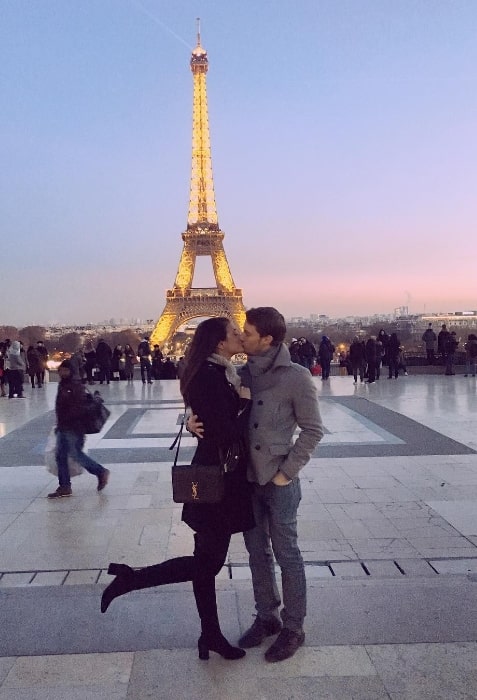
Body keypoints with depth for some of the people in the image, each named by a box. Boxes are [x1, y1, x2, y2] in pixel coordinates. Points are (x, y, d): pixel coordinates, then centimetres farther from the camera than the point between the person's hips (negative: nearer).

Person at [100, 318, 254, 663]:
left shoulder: (221, 374, 9)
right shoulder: (211, 377, -21)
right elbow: (228, 435, -25)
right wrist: (246, 402, -14)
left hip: (220, 475, 9)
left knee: (209, 559, 16)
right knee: (208, 560, 2)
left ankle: (211, 635, 28)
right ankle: (131, 578, 11)